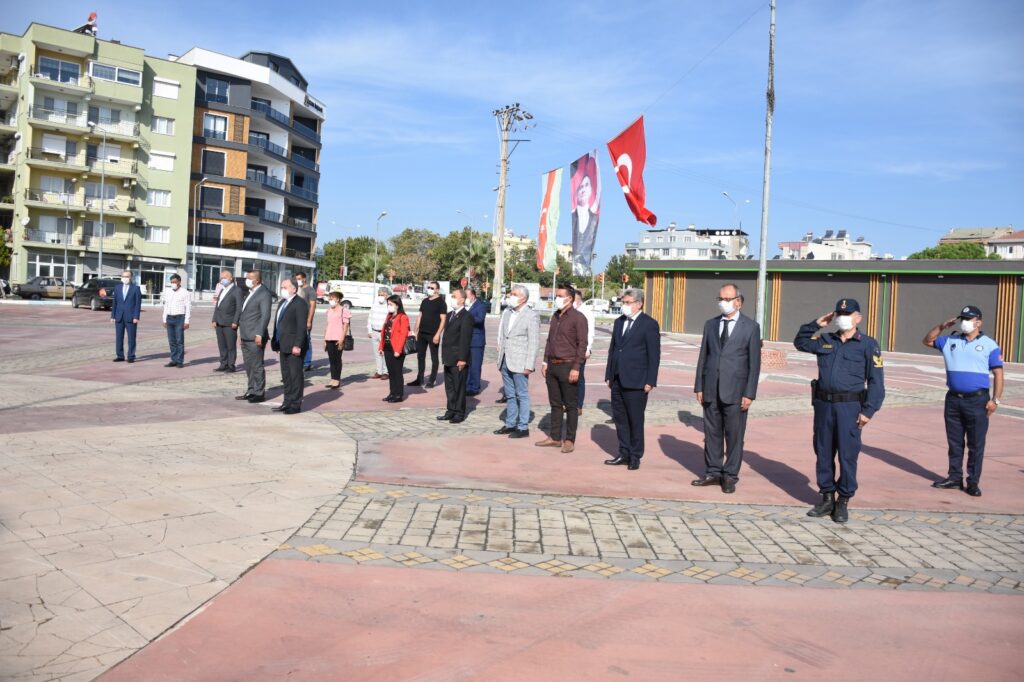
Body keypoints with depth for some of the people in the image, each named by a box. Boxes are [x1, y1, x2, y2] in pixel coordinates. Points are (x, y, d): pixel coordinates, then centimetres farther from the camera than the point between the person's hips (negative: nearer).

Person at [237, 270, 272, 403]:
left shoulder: (264, 294, -11)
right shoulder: (250, 293, 18)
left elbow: (265, 316, -18)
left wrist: (259, 334, -23)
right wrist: (241, 332, 16)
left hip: (255, 338, -9)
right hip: (246, 337, 9)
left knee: (257, 366, -3)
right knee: (248, 366, 14)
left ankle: (259, 393, 4)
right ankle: (251, 391, 22)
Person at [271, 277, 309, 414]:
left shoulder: (300, 303, -12)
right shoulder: (282, 302, 17)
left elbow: (302, 327, -18)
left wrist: (297, 345, -22)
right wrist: (276, 342, 14)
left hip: (294, 346, -9)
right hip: (284, 346, 9)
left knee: (295, 375, -2)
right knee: (286, 375, 13)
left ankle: (296, 404, 4)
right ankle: (287, 402, 21)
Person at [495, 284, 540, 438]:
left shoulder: (531, 316, -9)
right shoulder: (507, 312, 9)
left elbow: (534, 343, -11)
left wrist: (529, 366, -15)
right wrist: (500, 359, 10)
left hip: (519, 362, -6)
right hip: (505, 361, 6)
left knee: (522, 395, 2)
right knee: (510, 395, 14)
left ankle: (523, 427, 9)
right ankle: (510, 424, 23)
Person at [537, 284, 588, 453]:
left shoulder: (578, 318, -9)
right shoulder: (555, 316, 13)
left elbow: (582, 344, -13)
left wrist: (576, 368, -17)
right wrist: (545, 361, 12)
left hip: (568, 366, -7)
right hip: (552, 365, 7)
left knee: (570, 405, 1)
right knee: (555, 403, 13)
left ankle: (569, 440, 9)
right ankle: (555, 437, 21)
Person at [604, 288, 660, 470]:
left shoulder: (649, 324, -5)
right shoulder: (619, 322, 14)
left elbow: (654, 355, -7)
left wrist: (650, 381, -11)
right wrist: (609, 375, 13)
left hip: (636, 382, -6)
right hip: (617, 380, 6)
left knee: (635, 420, 2)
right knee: (619, 418, 10)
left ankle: (635, 457, 13)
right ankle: (624, 453, 20)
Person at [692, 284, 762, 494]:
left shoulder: (751, 327, -1)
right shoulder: (710, 324, 10)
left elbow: (754, 363, -3)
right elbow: (703, 356, 10)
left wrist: (749, 393, -8)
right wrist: (699, 386, 5)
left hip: (735, 390, -3)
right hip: (711, 389, 4)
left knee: (734, 435, 2)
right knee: (712, 433, 9)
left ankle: (730, 476, 13)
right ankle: (713, 472, 20)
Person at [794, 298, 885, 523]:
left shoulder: (868, 345, 0)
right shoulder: (825, 340, 12)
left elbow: (876, 382, -3)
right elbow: (800, 342, 27)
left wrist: (868, 410, -10)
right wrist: (816, 324, 13)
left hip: (850, 406, -4)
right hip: (823, 404, 4)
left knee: (847, 455, 0)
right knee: (823, 453, 9)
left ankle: (843, 502, 11)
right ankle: (827, 498, 20)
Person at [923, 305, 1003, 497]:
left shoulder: (989, 344, 0)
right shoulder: (950, 341, 10)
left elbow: (998, 373, -2)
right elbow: (928, 341, 21)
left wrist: (995, 400, -10)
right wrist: (942, 326, 5)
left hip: (977, 400, -4)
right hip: (953, 399, 4)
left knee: (976, 444, 0)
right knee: (954, 442, 10)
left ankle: (973, 482, 7)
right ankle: (954, 477, 20)